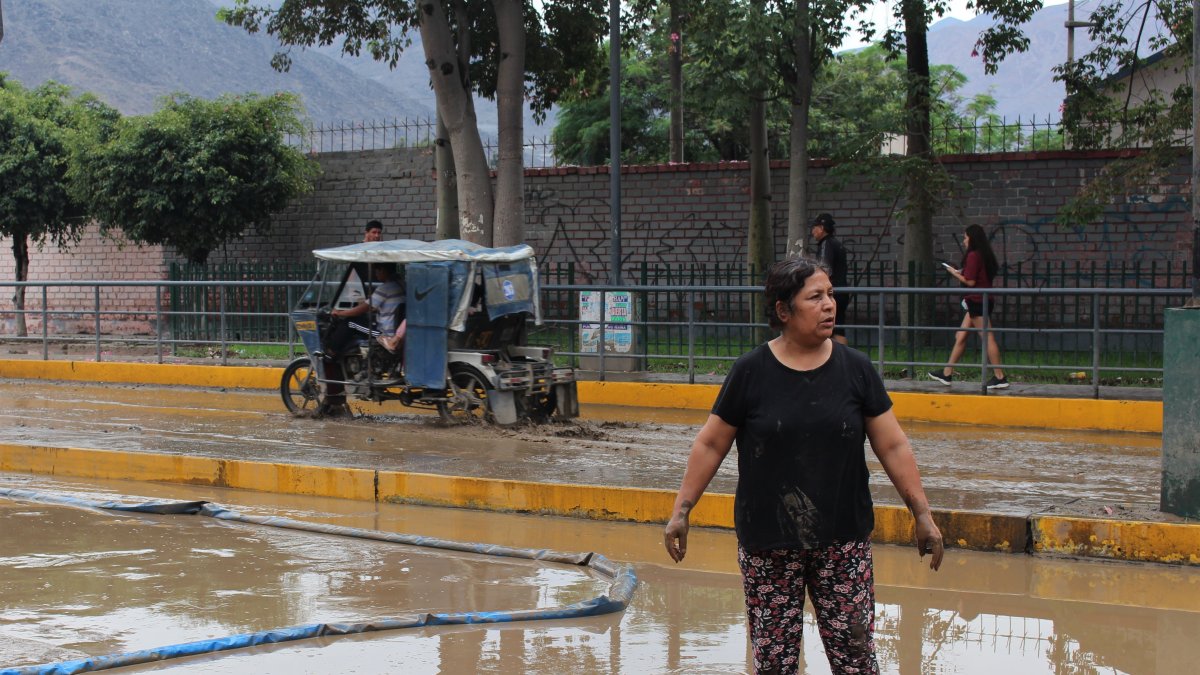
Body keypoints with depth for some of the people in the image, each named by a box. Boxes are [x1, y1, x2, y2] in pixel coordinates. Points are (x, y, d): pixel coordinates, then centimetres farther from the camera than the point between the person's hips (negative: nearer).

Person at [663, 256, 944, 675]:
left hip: (843, 541, 1)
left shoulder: (856, 369, 0)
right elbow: (711, 445, 4)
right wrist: (681, 511, 3)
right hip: (767, 542, -1)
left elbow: (893, 447, 4)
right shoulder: (751, 372, -3)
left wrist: (923, 515, 2)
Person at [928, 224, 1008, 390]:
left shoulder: (973, 256, -14)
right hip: (978, 302, 10)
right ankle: (947, 373, 19)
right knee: (960, 337, 13)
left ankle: (1000, 377, -9)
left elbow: (970, 282, -18)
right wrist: (961, 273, 14)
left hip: (976, 301, -10)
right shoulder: (984, 255, 14)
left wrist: (955, 273, -3)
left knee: (988, 338, -9)